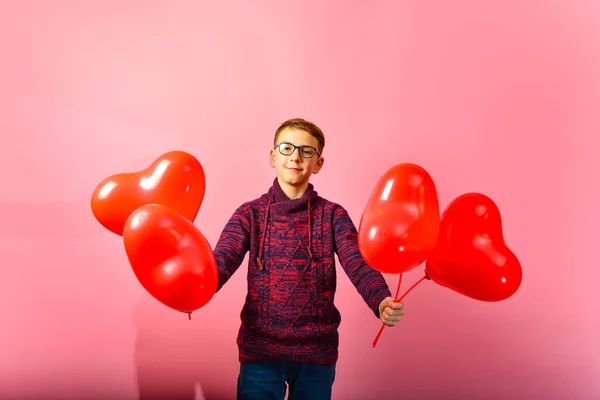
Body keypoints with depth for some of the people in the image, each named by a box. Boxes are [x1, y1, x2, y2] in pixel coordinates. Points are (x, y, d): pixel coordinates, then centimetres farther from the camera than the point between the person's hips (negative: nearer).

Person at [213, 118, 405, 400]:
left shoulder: (333, 216, 1)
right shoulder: (250, 214, 1)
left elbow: (358, 265, -12)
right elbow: (222, 260, -13)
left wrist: (382, 303, -33)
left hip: (317, 354, 1)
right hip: (259, 350, 0)